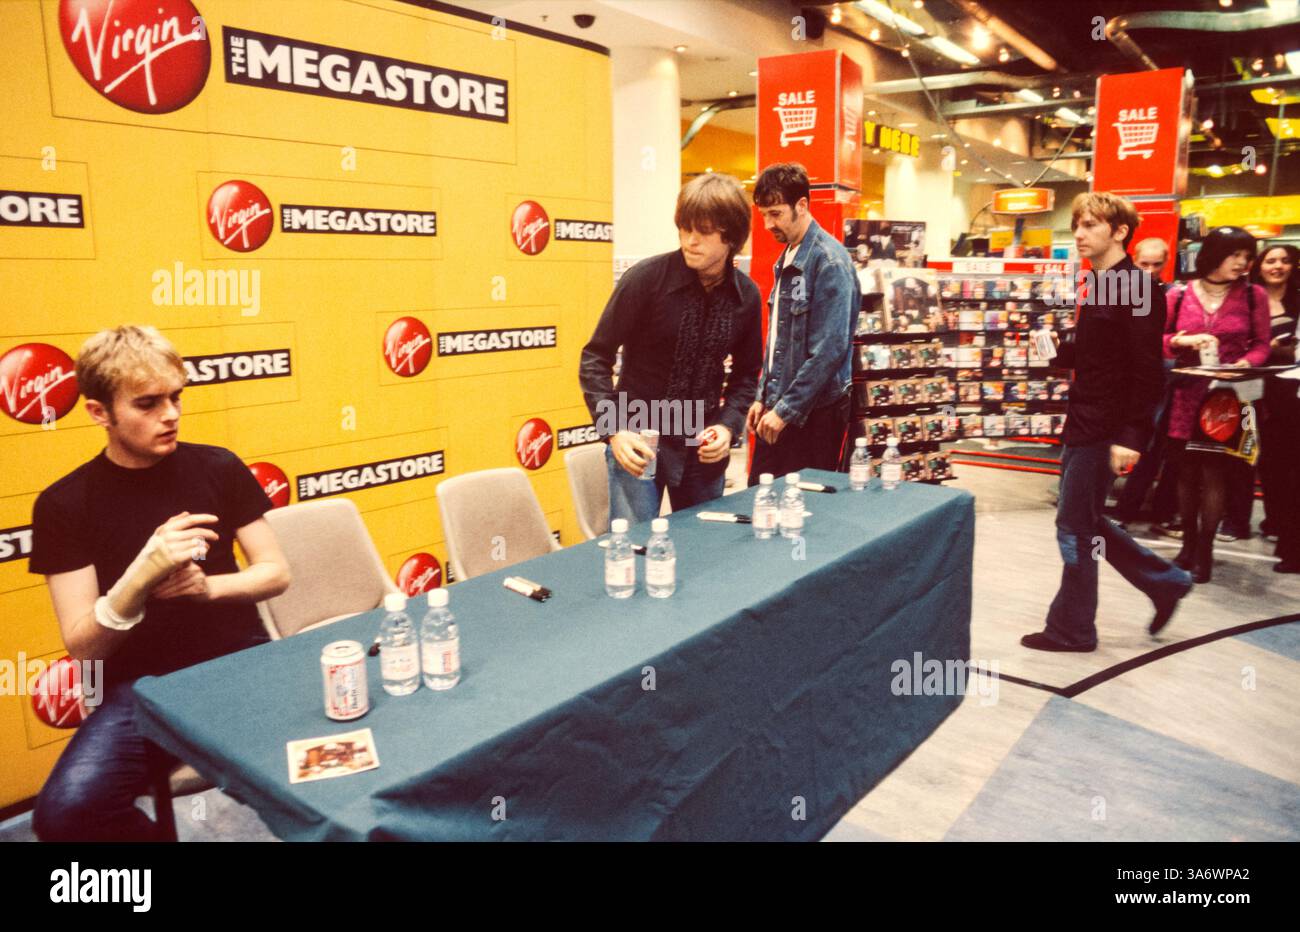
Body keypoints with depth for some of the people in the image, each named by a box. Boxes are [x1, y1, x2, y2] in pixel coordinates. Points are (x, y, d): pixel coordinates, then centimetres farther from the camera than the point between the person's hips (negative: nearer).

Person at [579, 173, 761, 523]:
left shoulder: (746, 295, -2)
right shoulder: (646, 277, -14)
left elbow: (745, 373, 9)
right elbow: (595, 357, -8)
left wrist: (728, 425, -8)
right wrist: (613, 429, -19)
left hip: (703, 445, 4)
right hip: (638, 439, -4)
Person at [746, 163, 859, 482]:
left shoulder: (829, 261, -14)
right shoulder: (786, 259, 13)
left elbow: (830, 349, -20)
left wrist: (786, 409, -18)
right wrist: (764, 397, 13)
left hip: (814, 414, -8)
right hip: (779, 410, 8)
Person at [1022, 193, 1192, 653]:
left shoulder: (1136, 287, -15)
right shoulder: (1098, 285, 14)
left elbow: (1148, 371, -21)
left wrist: (1131, 436, -24)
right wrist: (1058, 350, 5)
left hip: (1106, 429, -10)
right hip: (1083, 423, 10)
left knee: (1075, 528, 0)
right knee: (1084, 522, 17)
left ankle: (1072, 629, 15)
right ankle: (1165, 582, 32)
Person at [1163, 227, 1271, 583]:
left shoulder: (1253, 295, 1)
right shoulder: (1179, 295, 0)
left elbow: (1262, 345, 6)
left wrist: (1245, 363, -14)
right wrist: (1181, 340, -14)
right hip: (1186, 396, 1)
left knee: (1214, 474, 0)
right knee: (1187, 472, 9)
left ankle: (1205, 550, 11)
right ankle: (1188, 544, 23)